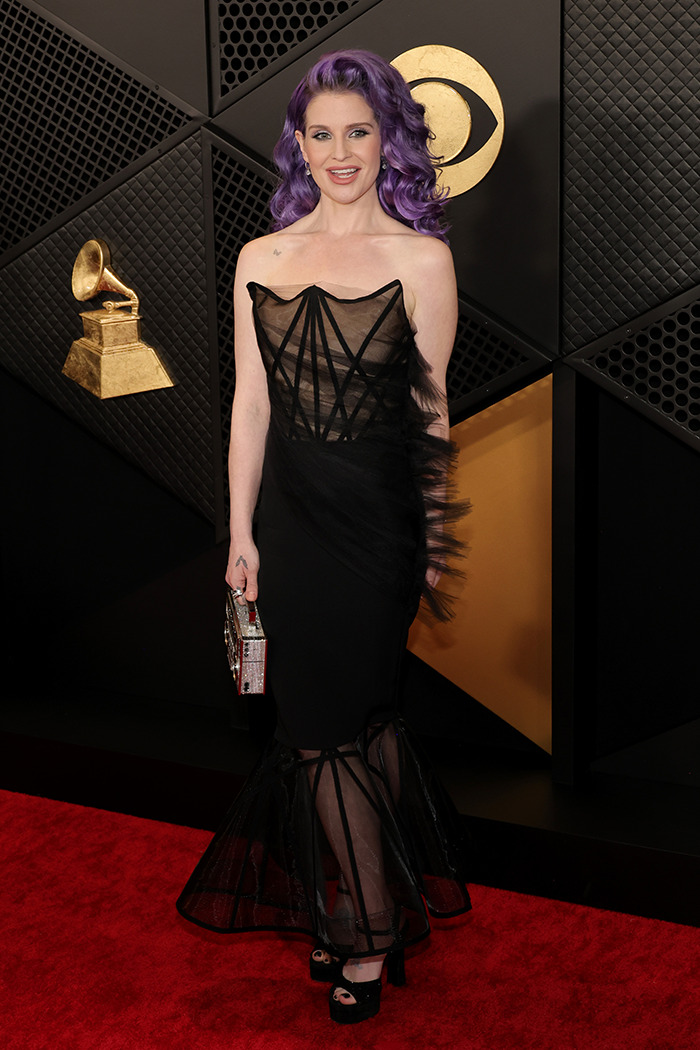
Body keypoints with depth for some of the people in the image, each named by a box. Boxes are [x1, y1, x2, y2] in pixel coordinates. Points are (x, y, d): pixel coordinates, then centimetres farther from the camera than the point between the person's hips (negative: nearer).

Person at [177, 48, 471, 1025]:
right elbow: (251, 404, 8)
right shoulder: (260, 260, 6)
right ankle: (366, 914, 27)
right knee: (328, 718, 9)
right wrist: (241, 532, 7)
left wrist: (439, 541, 0)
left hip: (382, 514, -3)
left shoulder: (422, 259, -4)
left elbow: (434, 407, -1)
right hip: (294, 514, 3)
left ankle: (368, 928, 22)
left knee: (331, 723, 3)